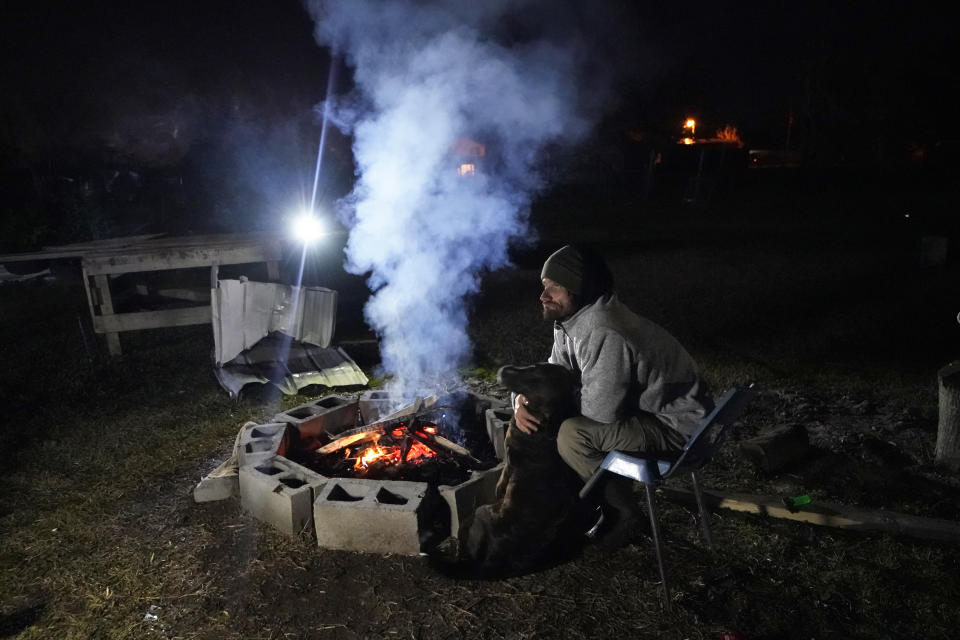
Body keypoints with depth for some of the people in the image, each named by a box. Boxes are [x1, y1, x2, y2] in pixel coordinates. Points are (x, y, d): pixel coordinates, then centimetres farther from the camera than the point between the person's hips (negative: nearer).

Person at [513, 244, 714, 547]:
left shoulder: (603, 333, -31)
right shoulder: (570, 321, 0)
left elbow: (600, 410, -29)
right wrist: (523, 401, -14)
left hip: (677, 425, -10)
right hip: (645, 407, 10)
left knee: (573, 434, -24)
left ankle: (624, 513, -2)